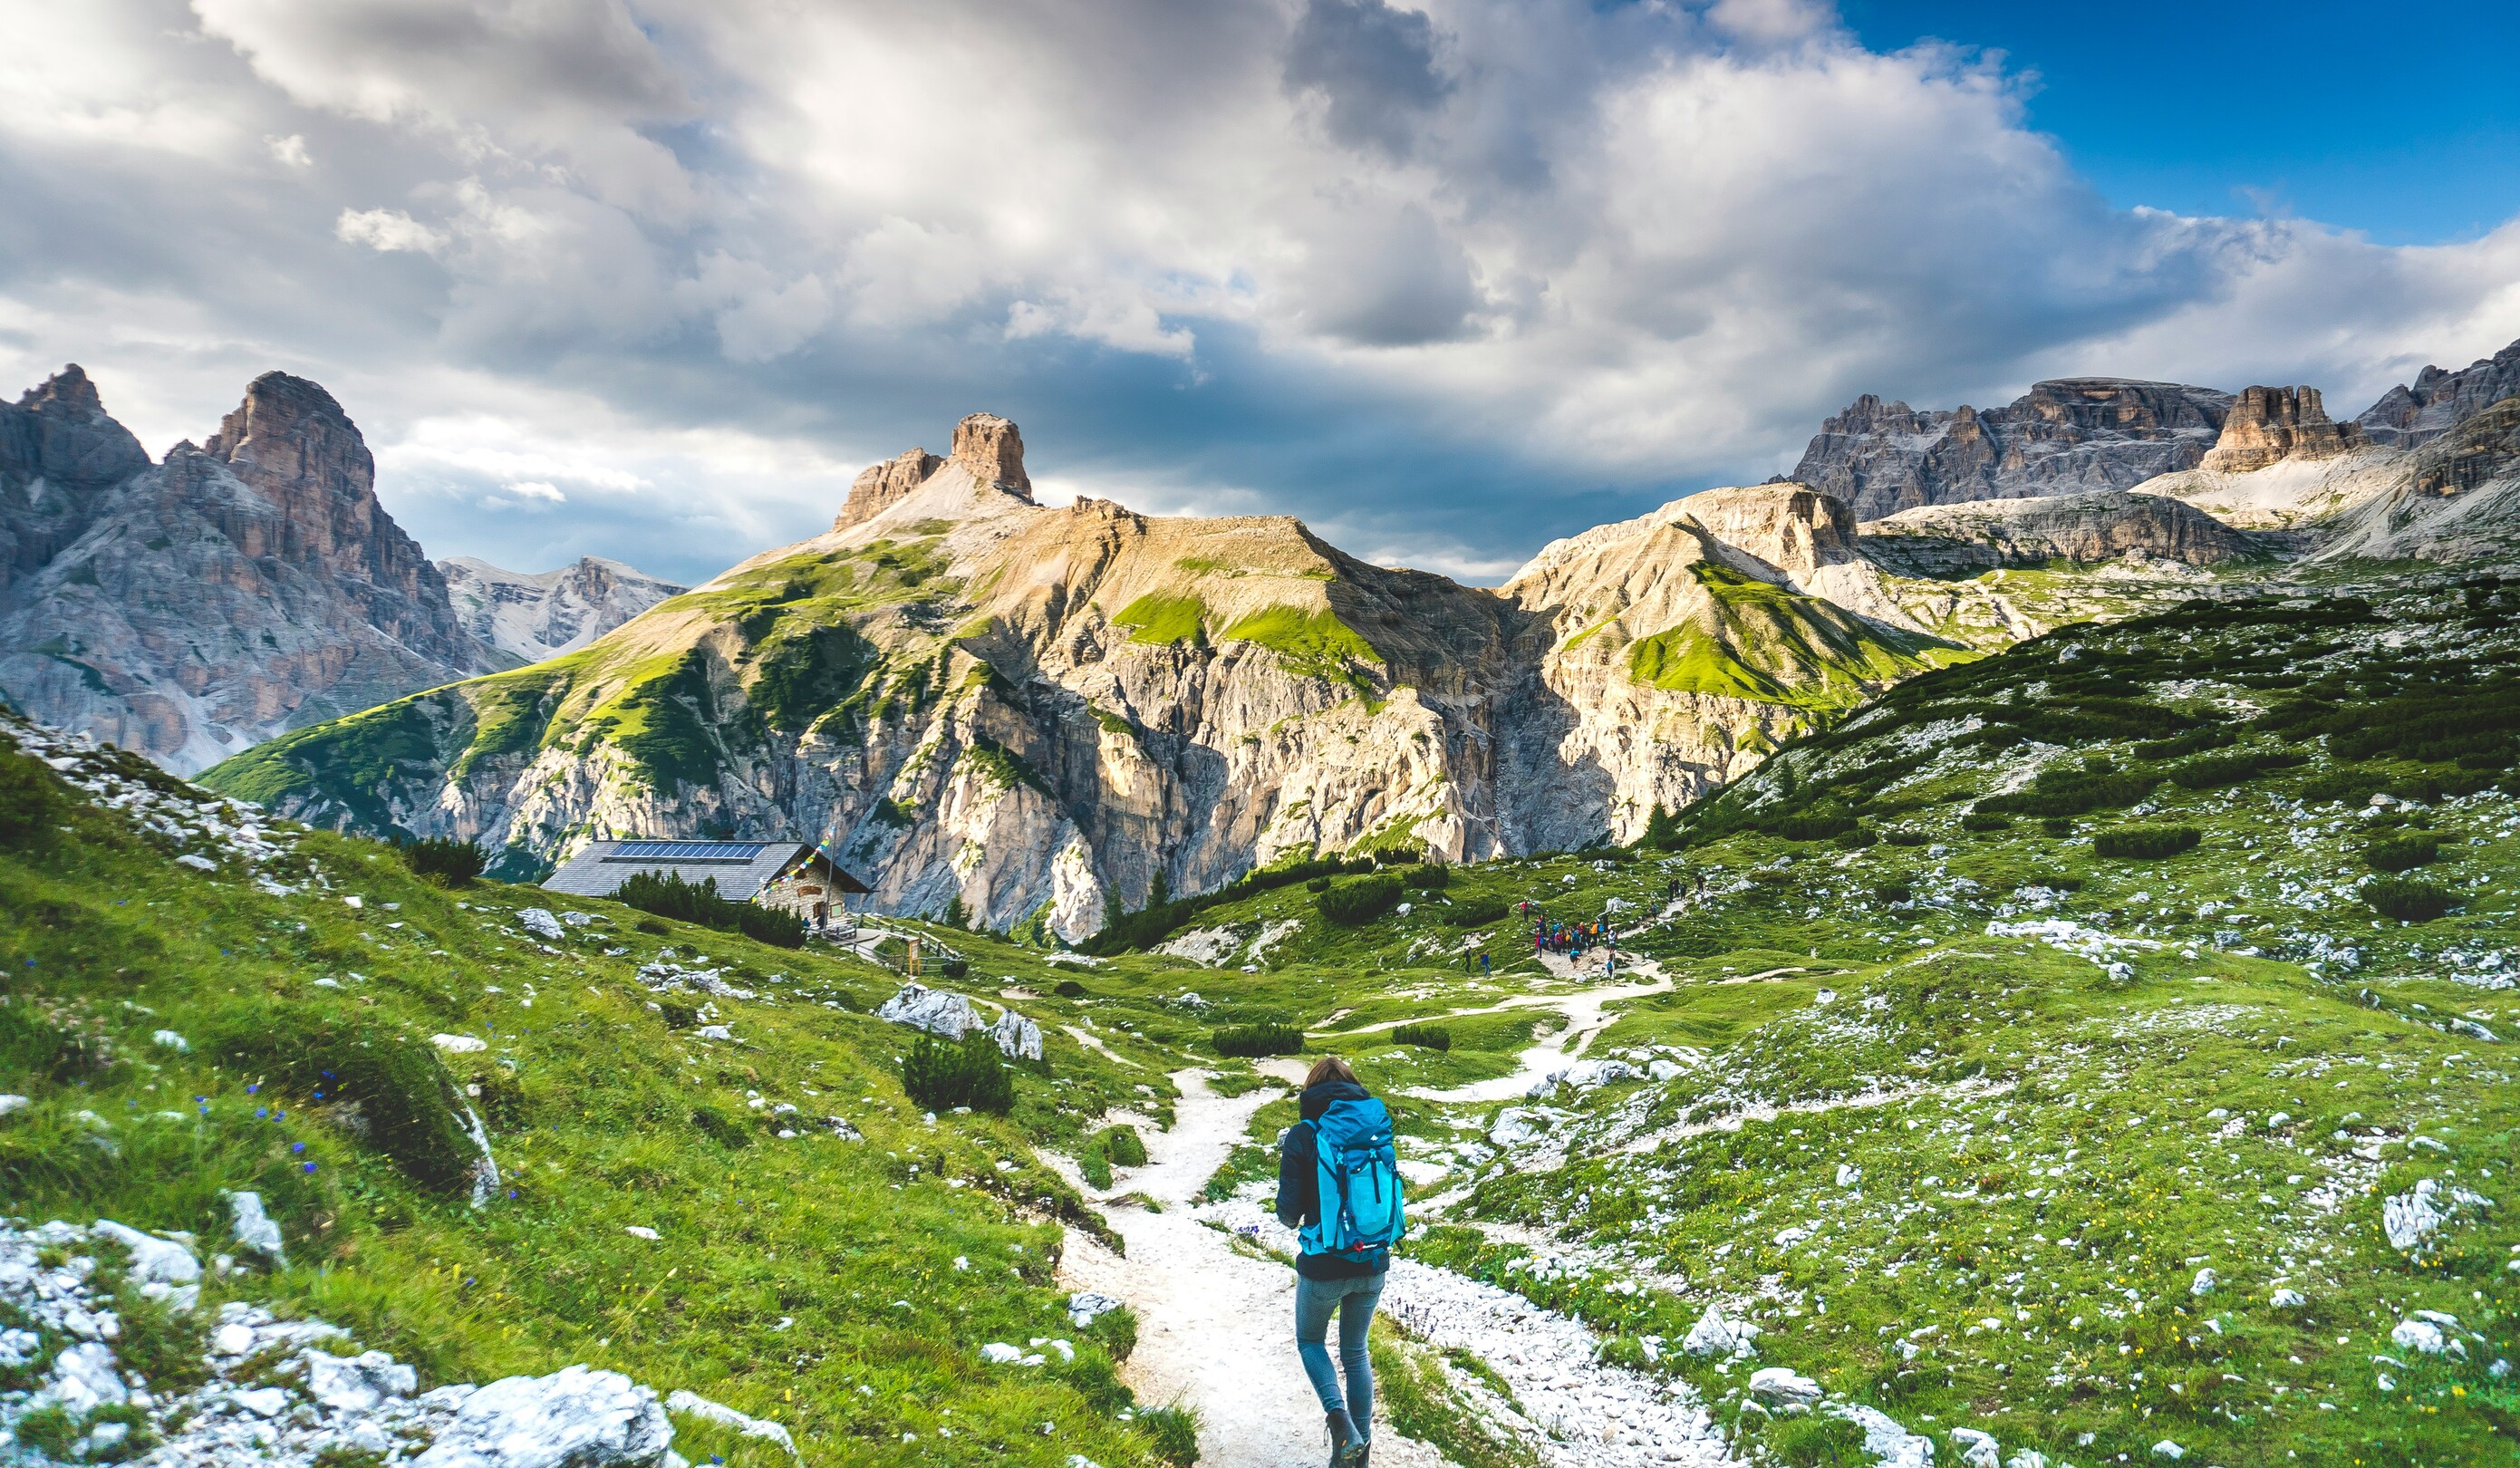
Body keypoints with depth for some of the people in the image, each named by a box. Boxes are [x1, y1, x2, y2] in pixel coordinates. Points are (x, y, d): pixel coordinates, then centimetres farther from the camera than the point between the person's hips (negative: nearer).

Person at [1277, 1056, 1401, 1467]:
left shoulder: (1303, 1136, -14)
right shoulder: (1378, 1128, -2)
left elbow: (1289, 1211, -13)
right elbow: (1391, 1192, 6)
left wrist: (1292, 1219, 10)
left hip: (1323, 1267, -4)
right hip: (1373, 1264, 4)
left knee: (1310, 1341, 22)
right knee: (1355, 1351, 22)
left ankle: (1339, 1418, 1)